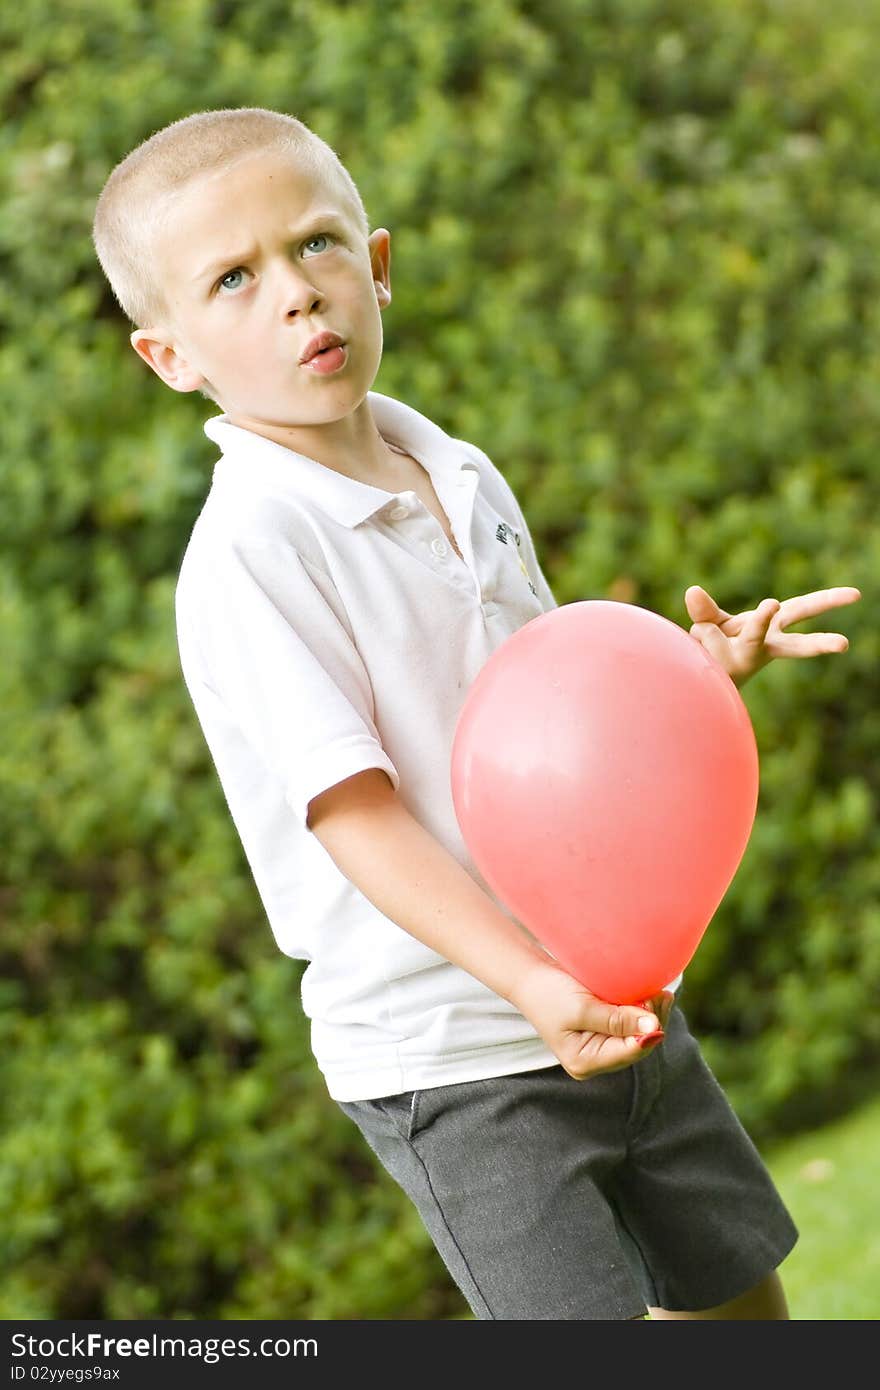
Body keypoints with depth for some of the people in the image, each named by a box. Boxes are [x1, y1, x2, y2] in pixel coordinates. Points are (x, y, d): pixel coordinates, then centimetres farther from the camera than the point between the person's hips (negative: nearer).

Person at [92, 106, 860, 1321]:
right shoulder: (248, 548, -18)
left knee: (740, 1307, 18)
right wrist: (532, 985, -35)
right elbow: (357, 812, -24)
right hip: (451, 1059, -8)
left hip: (617, 999, 8)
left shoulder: (463, 479, 6)